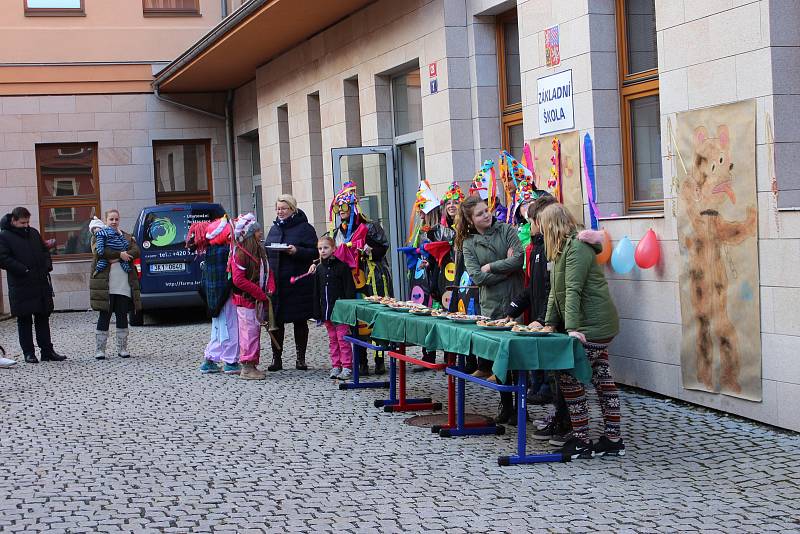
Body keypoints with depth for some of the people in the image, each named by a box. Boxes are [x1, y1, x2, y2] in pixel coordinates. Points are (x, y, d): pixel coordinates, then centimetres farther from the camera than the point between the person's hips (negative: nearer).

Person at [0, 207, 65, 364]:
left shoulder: (33, 233, 13)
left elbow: (45, 251, 22)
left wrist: (47, 266, 3)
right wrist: (24, 270, -20)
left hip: (41, 284, 6)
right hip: (21, 287, -6)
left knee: (43, 317, 9)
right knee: (24, 320, 2)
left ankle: (47, 351, 13)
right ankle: (28, 352, 9)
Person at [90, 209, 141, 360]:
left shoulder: (127, 237, 16)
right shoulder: (99, 235, 7)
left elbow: (136, 251, -2)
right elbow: (99, 251, -13)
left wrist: (117, 258, -15)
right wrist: (120, 254, -19)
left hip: (124, 284, 3)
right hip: (105, 284, -3)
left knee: (122, 316, 5)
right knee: (104, 316, -2)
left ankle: (122, 348, 12)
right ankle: (99, 349, 3)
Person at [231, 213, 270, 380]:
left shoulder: (260, 250, 12)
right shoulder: (240, 253, -15)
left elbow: (266, 273, 19)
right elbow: (238, 279, -20)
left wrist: (265, 294, 5)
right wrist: (260, 293, -18)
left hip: (258, 299, 9)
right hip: (246, 299, -9)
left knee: (255, 332, 11)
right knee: (249, 332, -7)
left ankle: (252, 366, 18)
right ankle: (247, 368, -3)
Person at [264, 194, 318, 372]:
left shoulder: (305, 228, -2)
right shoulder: (274, 228, 16)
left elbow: (315, 252, -8)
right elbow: (267, 251, 20)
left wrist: (297, 251, -22)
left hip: (298, 283, -4)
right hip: (275, 282, 5)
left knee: (300, 321, 4)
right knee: (276, 320, 3)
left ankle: (301, 359, 12)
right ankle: (276, 358, 9)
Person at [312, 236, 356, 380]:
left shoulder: (342, 266, -7)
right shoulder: (319, 269, 10)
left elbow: (349, 289, -8)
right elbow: (316, 291, 13)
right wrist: (317, 312, 9)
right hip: (326, 311, 6)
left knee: (343, 338, -4)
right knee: (332, 339, 11)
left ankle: (347, 367, 0)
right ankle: (336, 366, 17)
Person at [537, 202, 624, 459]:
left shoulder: (577, 248, -16)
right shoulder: (562, 249, 16)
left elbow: (573, 291, -24)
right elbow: (556, 291, 16)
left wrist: (572, 328, -30)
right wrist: (550, 323, 10)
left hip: (593, 326, -10)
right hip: (597, 325, 10)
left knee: (570, 376, -8)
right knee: (602, 378, 10)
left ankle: (581, 441, -3)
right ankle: (613, 440, 13)